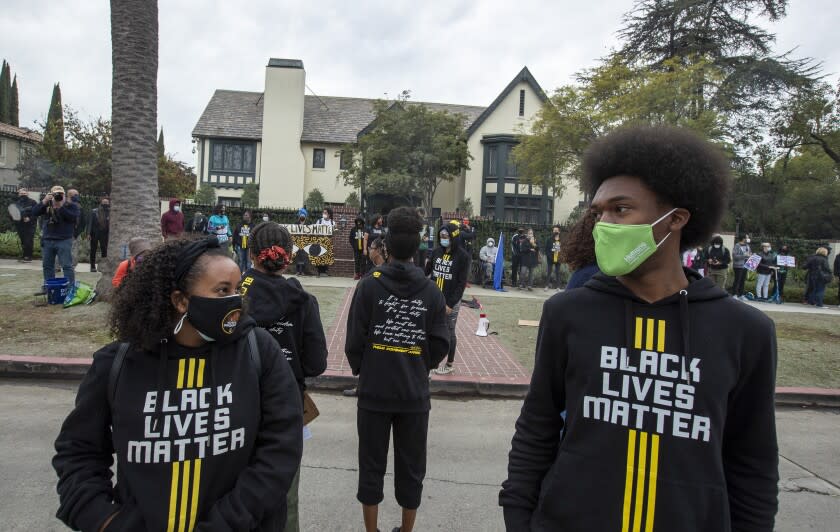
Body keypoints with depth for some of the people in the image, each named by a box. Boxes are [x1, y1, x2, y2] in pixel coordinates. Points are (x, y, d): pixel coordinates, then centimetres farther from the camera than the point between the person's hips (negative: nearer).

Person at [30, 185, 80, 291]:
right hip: (47, 240, 5)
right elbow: (34, 213, 0)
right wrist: (44, 202, -11)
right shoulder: (47, 204, 10)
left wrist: (61, 207, -21)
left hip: (64, 240, -5)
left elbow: (74, 217, -18)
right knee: (47, 265, 13)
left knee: (67, 265, -7)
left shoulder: (71, 205, -1)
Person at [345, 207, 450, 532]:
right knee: (411, 468, 16)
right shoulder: (431, 292, -6)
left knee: (371, 466, 14)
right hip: (415, 393, 1)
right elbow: (440, 346, -4)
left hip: (374, 391, -1)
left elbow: (354, 341, -9)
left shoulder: (369, 286, -11)